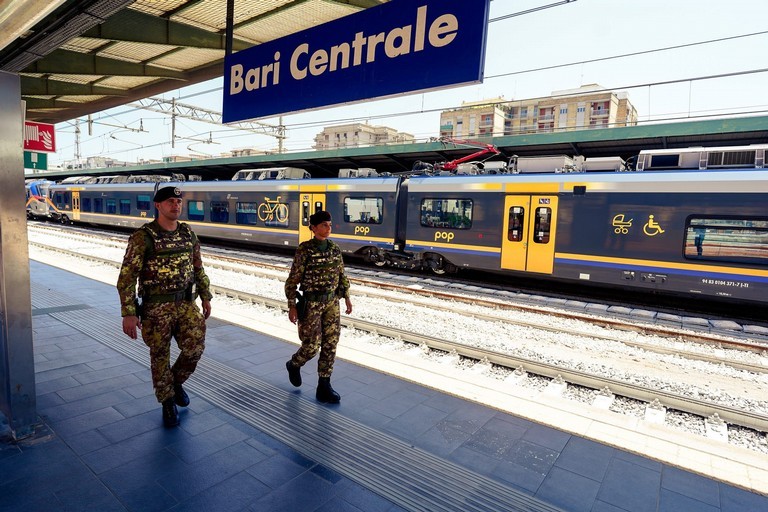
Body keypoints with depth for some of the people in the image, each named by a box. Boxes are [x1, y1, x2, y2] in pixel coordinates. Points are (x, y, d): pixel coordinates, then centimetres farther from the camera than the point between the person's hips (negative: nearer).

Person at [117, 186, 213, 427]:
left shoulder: (188, 234, 5)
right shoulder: (142, 237, -11)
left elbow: (198, 268, 14)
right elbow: (127, 277, -12)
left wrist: (206, 297, 13)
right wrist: (128, 313, -16)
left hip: (186, 303, 4)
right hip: (156, 307, -4)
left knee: (195, 347, -5)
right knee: (160, 356, 8)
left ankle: (176, 382, 26)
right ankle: (168, 403, 29)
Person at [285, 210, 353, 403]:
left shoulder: (334, 249, 3)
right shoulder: (304, 250, -12)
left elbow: (341, 275, 13)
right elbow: (293, 279, -9)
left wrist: (347, 297, 7)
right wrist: (291, 306, -12)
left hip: (331, 302, 5)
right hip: (311, 303, -5)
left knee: (330, 345, 4)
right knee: (312, 346, 0)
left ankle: (324, 388, 15)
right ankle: (294, 365, 35)